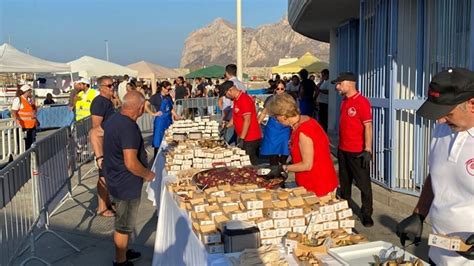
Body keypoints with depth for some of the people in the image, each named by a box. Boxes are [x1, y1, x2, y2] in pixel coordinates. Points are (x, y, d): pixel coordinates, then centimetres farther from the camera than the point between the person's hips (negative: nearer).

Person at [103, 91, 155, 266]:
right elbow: (131, 163, -31)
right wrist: (147, 174, -14)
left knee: (125, 221, 24)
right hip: (126, 183, -9)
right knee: (124, 224, 8)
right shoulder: (129, 127, -28)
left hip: (115, 178, 9)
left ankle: (124, 252, 40)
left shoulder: (113, 119, 2)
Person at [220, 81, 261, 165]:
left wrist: (241, 139, -23)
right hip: (243, 137, 10)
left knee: (251, 164, -5)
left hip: (250, 139, -10)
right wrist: (226, 127, 18)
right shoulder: (236, 100, 13)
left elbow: (247, 121, -22)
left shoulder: (244, 100, -18)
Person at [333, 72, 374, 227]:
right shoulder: (344, 101, 9)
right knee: (344, 183, 18)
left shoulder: (362, 102, -14)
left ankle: (367, 214, 16)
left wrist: (367, 150, -20)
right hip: (343, 150, 8)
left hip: (358, 152, -8)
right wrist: (340, 146, 15)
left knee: (364, 184, 4)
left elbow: (368, 127, -16)